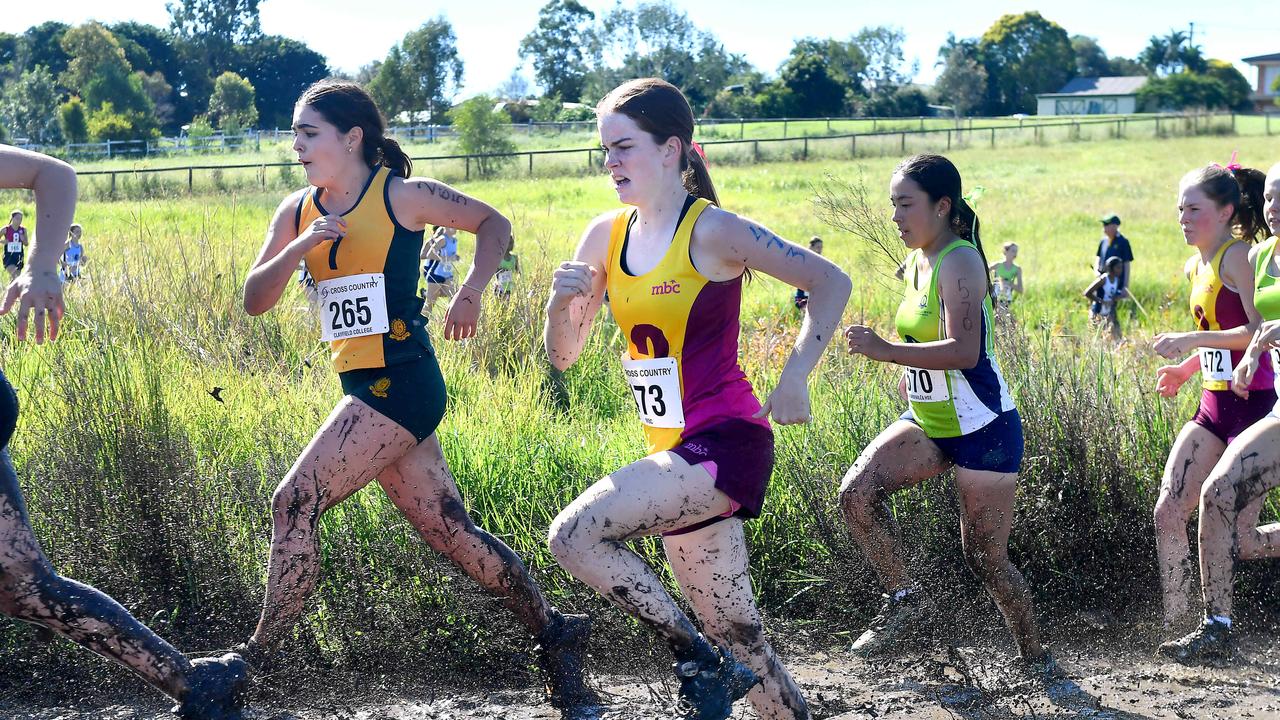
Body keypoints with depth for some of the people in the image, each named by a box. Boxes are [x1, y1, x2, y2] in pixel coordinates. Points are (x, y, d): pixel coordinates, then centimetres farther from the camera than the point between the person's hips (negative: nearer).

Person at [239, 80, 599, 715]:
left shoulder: (401, 196, -7)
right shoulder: (298, 213, 10)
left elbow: (493, 223, 2)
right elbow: (254, 301, 5)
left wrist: (470, 293, -13)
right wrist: (299, 249, -11)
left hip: (400, 383, -7)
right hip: (364, 388, 8)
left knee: (295, 502, -14)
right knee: (450, 531, 9)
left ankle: (254, 658, -7)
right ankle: (553, 635, 18)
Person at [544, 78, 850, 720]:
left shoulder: (710, 231, -12)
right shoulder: (605, 235, 7)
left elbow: (829, 282, -10)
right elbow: (563, 355, 12)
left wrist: (793, 378, -18)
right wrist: (561, 305, -9)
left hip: (725, 443, -7)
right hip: (676, 453, 7)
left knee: (574, 534, -21)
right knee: (735, 633, 11)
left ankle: (700, 664, -7)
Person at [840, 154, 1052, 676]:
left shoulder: (960, 262, -19)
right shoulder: (917, 262, 7)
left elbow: (964, 352, -31)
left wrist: (885, 351, -33)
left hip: (982, 429, -8)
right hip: (929, 423, 8)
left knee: (984, 558, 0)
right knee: (856, 494, -14)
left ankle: (1036, 659, 20)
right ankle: (906, 602, 1)